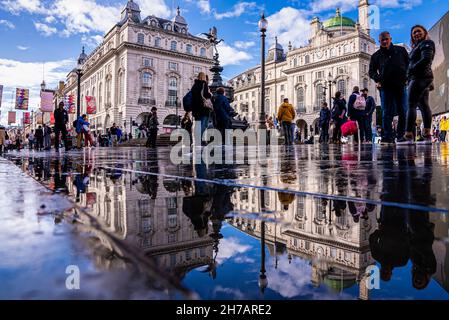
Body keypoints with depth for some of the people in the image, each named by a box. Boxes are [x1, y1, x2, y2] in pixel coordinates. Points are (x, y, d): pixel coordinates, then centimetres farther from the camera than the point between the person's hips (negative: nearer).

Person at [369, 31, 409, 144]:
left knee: (403, 112, 0)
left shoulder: (401, 50, 14)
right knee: (387, 113, -4)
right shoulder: (376, 55, 13)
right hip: (385, 87, 0)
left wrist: (406, 76, -2)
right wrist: (377, 79, -6)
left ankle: (401, 136, 8)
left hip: (401, 85, 1)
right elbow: (371, 71, 13)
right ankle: (388, 137, -3)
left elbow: (409, 64, 15)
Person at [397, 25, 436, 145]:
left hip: (419, 77, -10)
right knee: (424, 106, 2)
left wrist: (412, 69, -12)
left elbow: (426, 59, -16)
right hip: (423, 78, 10)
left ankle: (408, 135, -22)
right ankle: (427, 135, -1)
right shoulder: (418, 46, 27)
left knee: (411, 105, -15)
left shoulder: (426, 43, -1)